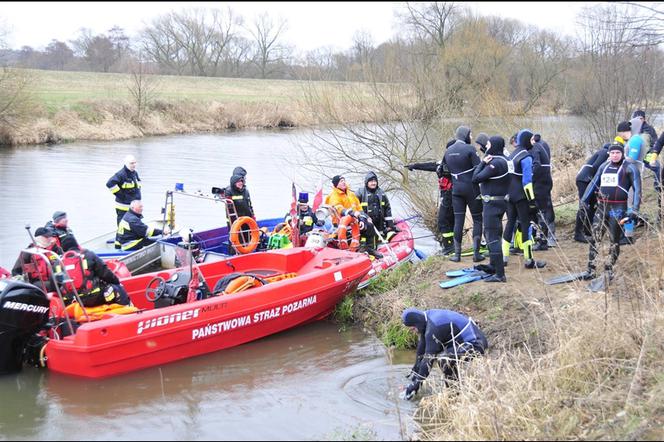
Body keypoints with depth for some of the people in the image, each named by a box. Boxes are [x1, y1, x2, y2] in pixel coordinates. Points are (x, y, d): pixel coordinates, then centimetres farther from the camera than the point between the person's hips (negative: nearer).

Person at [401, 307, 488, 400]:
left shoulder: (433, 328, -24)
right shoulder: (427, 318, 6)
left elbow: (429, 357, -23)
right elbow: (422, 346, 15)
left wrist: (417, 383, -18)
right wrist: (415, 370, 21)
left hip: (475, 345, -11)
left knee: (444, 359, -30)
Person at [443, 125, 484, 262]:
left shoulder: (448, 151, 7)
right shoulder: (469, 149, -11)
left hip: (456, 189, 5)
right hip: (472, 188, -5)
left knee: (458, 220, 7)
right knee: (477, 219, 5)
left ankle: (457, 254, 7)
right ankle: (476, 253, 2)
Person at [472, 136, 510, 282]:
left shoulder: (495, 163, -21)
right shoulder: (503, 160, 10)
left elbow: (475, 178, -21)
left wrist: (483, 162, -12)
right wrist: (485, 163, -2)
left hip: (493, 203, -11)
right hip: (500, 202, 11)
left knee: (492, 237, -9)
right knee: (492, 235, 25)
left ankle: (500, 274, -9)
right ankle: (493, 265, 40)